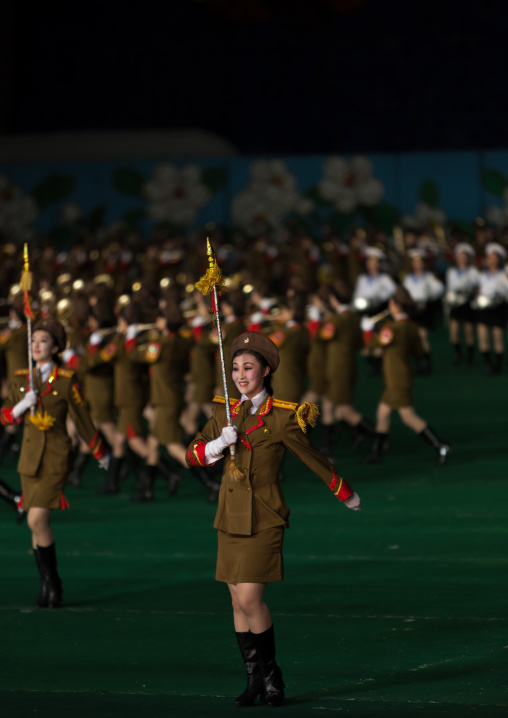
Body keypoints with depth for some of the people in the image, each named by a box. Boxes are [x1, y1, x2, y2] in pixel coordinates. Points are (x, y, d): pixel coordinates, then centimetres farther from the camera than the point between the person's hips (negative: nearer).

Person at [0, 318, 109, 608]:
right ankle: (48, 585, 20)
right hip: (30, 457, 5)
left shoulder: (67, 381, -6)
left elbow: (83, 420, 2)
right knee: (40, 523, 9)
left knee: (37, 520, -17)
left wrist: (101, 453, 10)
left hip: (55, 458, -5)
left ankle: (53, 582, -2)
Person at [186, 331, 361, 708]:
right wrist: (219, 444, -14)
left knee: (251, 599, -13)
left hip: (264, 519, -5)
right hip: (231, 517, 5)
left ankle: (271, 674, 4)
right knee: (239, 602, 7)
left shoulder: (282, 418, -8)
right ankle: (255, 678, 17)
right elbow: (194, 454, 6)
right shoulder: (225, 412, 7)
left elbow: (313, 458, 2)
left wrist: (347, 495, 11)